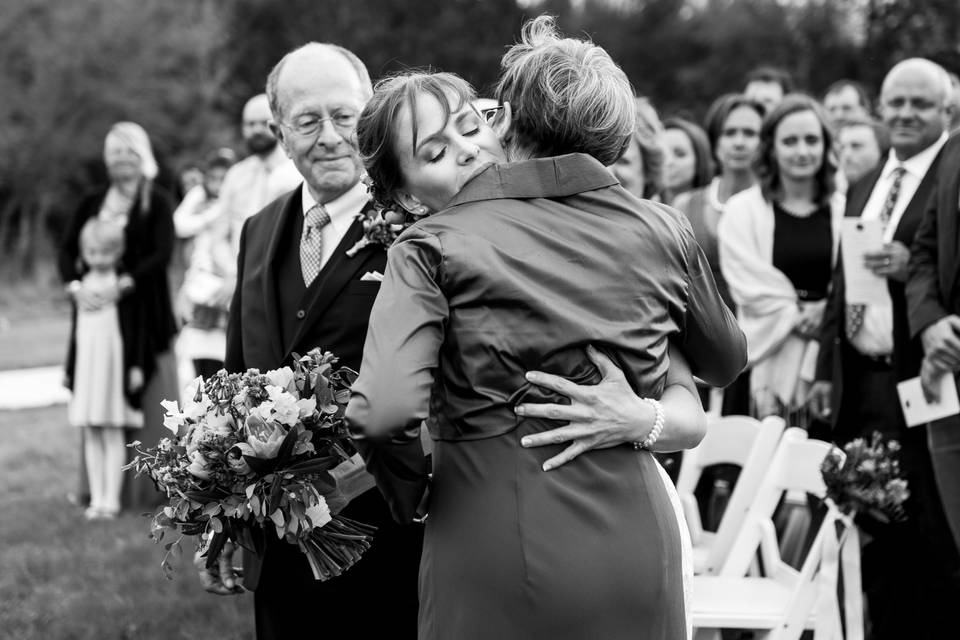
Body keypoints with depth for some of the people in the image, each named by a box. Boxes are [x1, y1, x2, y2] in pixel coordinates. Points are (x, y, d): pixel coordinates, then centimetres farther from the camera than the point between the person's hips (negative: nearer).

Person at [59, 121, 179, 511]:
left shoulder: (156, 203, 3)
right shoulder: (92, 204, 14)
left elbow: (163, 253, -9)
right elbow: (67, 250, 6)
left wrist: (124, 283, -21)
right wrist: (76, 286, -13)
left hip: (143, 314, -3)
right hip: (98, 310, 3)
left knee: (146, 400, -3)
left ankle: (147, 486, 1)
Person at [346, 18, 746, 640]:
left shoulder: (433, 249, -10)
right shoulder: (662, 230, 1)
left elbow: (383, 412, -22)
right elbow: (726, 360, 18)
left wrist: (409, 491, -3)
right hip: (637, 548, 3)